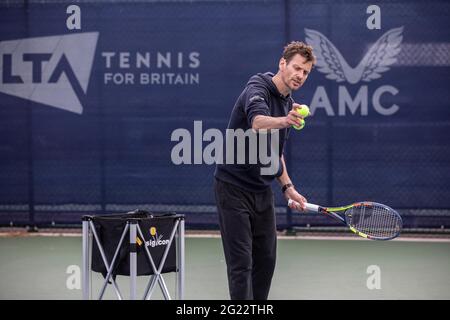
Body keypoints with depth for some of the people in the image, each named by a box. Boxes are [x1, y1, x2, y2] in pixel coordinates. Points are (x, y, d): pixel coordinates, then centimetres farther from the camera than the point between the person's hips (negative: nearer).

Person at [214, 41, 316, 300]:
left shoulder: (289, 104, 10)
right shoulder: (257, 90, -17)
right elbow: (258, 122, -42)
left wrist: (287, 186, 14)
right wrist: (284, 121, -61)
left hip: (262, 190, 8)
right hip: (234, 188, -8)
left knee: (266, 259, 10)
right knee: (241, 262, -8)